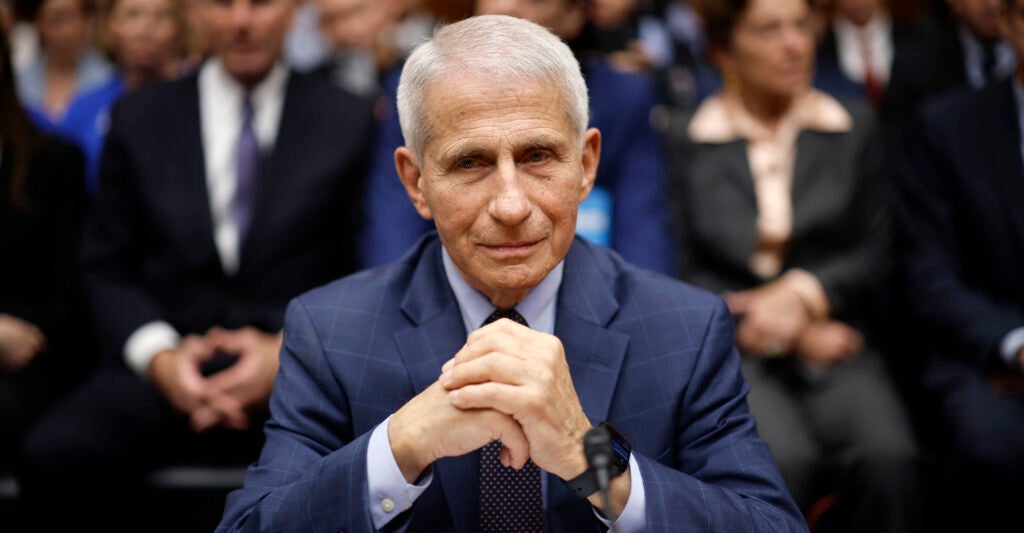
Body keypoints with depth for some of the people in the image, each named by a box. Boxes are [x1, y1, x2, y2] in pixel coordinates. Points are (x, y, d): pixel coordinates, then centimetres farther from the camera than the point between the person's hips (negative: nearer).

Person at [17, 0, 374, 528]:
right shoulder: (139, 118, 14)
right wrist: (159, 357, -8)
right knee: (54, 454, -29)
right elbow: (109, 270, 12)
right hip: (171, 371, 2)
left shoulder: (348, 121, 10)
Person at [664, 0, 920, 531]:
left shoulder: (853, 126, 13)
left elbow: (874, 254, 9)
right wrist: (793, 339, -6)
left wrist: (804, 293, -10)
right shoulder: (687, 140, 6)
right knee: (785, 459, -33)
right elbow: (688, 273, 3)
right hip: (732, 347, -2)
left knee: (887, 456, -29)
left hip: (834, 341, 2)